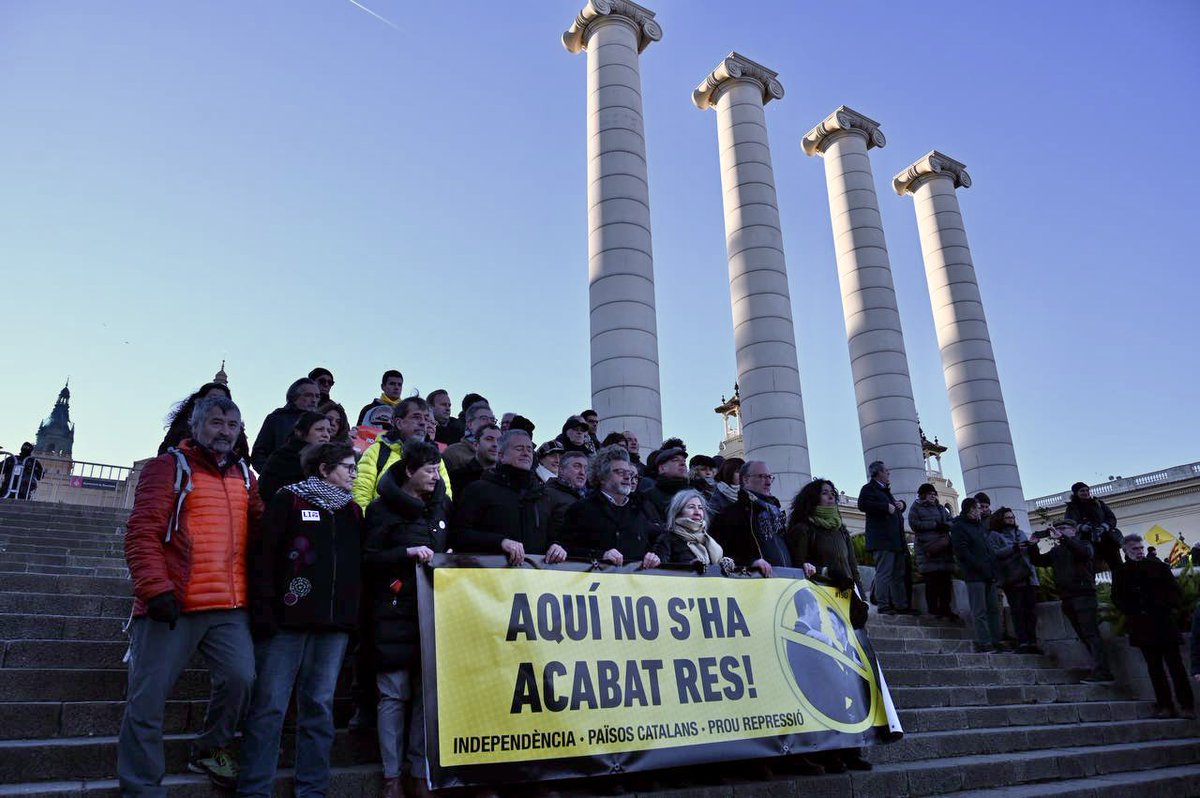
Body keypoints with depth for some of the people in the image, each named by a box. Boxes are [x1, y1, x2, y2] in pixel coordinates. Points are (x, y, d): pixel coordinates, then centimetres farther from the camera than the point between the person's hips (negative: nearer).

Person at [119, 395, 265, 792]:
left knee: (240, 677, -11)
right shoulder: (169, 466, 1)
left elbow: (259, 532, 21)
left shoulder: (244, 475, 17)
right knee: (147, 701, 1)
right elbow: (142, 532, -7)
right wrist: (155, 587, -16)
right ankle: (141, 787, 19)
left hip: (230, 609, 4)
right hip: (171, 607, -3)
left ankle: (210, 749, 16)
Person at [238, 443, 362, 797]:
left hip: (334, 624, 4)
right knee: (270, 706, -2)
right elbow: (263, 554, -5)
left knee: (320, 707, 7)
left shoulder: (353, 511, 17)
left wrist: (355, 615, 8)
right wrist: (263, 610, -13)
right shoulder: (289, 499, 2)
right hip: (287, 619, -4)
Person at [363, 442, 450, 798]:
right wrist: (407, 551, -17)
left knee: (427, 693, 4)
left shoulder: (441, 505, 14)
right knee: (394, 694, -1)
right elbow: (368, 558, -7)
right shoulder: (382, 508, -1)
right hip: (395, 612, -4)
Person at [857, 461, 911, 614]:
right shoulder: (869, 488, -2)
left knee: (899, 573, 10)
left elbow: (897, 506, 38)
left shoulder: (886, 490, 25)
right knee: (884, 573, -10)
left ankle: (901, 605, 14)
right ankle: (883, 606, -7)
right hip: (883, 539, -9)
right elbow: (863, 504, -20)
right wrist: (886, 507, -18)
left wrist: (900, 504, 14)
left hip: (896, 539, 10)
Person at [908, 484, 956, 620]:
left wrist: (945, 525, -7)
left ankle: (945, 609, 6)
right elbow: (914, 524, -5)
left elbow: (951, 521, 17)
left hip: (944, 546, 5)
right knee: (931, 580, -9)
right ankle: (933, 611, -4)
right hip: (927, 548, -5)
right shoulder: (916, 508, 9)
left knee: (946, 579, -1)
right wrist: (935, 524, -9)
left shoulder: (941, 508, 25)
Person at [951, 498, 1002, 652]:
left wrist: (993, 568, 7)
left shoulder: (980, 525, 22)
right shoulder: (958, 527, -3)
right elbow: (962, 552, -12)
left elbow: (988, 548, 22)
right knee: (979, 611, -6)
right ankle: (983, 643, -6)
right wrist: (981, 568, -16)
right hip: (974, 575, -8)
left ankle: (995, 641, 11)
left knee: (993, 609, 7)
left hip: (988, 574, 8)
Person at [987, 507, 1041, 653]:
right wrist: (1014, 548, -20)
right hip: (1012, 578, -5)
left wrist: (1033, 546, -2)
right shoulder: (994, 535, 5)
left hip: (1028, 576, 5)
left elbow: (1031, 553, 20)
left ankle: (1032, 642, 7)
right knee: (1018, 611, -8)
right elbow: (995, 553, -10)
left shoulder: (1020, 532, 22)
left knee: (1031, 610, 1)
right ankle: (1022, 643, -7)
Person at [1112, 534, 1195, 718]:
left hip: (1164, 622, -1)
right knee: (1154, 666, 4)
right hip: (1142, 626, 1)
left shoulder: (1158, 566, 5)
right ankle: (1165, 706, 8)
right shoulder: (1121, 572, 6)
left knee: (1175, 664, -2)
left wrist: (1171, 608, -8)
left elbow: (1175, 590, 6)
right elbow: (1117, 598, 9)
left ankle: (1187, 706, 2)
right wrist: (1132, 612, -4)